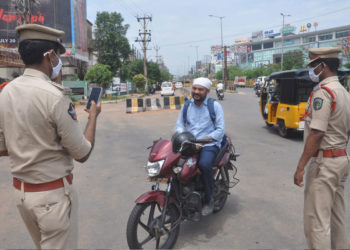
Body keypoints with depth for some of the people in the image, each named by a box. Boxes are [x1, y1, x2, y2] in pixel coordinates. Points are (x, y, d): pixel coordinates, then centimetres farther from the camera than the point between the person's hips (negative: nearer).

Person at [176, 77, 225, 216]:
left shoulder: (215, 105, 0)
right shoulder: (186, 105, 13)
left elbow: (220, 130, -5)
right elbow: (179, 125, 13)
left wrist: (202, 141, -18)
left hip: (209, 144, -4)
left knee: (204, 164, -34)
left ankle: (208, 200, -13)